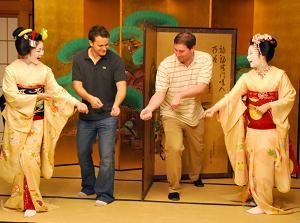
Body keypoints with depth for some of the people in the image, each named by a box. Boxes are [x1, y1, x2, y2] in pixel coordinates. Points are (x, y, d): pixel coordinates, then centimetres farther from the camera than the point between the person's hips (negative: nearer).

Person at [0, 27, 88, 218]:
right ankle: (23, 198, 23)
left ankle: (30, 201, 5)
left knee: (29, 158, -6)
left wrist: (76, 103, -13)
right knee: (18, 159, 4)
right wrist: (37, 97, -18)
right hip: (18, 122, -1)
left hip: (37, 121, 1)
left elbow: (57, 90, -1)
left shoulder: (44, 70, 1)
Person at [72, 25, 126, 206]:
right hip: (86, 116, 4)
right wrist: (90, 98, -28)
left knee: (107, 156, -4)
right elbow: (77, 85, -7)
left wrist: (116, 104, -37)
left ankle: (105, 193, 8)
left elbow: (121, 86, -17)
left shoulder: (115, 60, -11)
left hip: (108, 116, -3)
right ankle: (88, 186, 36)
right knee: (83, 153, 16)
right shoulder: (79, 59, -3)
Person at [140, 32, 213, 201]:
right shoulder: (166, 65, -20)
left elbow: (202, 87, -23)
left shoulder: (205, 59, -15)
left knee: (198, 148, 20)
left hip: (195, 114, 3)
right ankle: (174, 188, 0)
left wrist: (180, 95, -36)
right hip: (172, 114, -3)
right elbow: (160, 93, -22)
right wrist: (150, 108, -42)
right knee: (174, 148, -19)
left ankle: (195, 176, 50)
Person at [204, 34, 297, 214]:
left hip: (270, 130, -4)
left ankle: (264, 204, 10)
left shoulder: (279, 75, -7)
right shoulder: (247, 78, 2)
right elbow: (231, 96, -4)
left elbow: (290, 97, -6)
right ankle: (253, 194, 26)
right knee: (252, 165, 10)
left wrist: (269, 105, -17)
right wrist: (214, 108, -13)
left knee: (263, 166, -1)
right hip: (252, 129, 4)